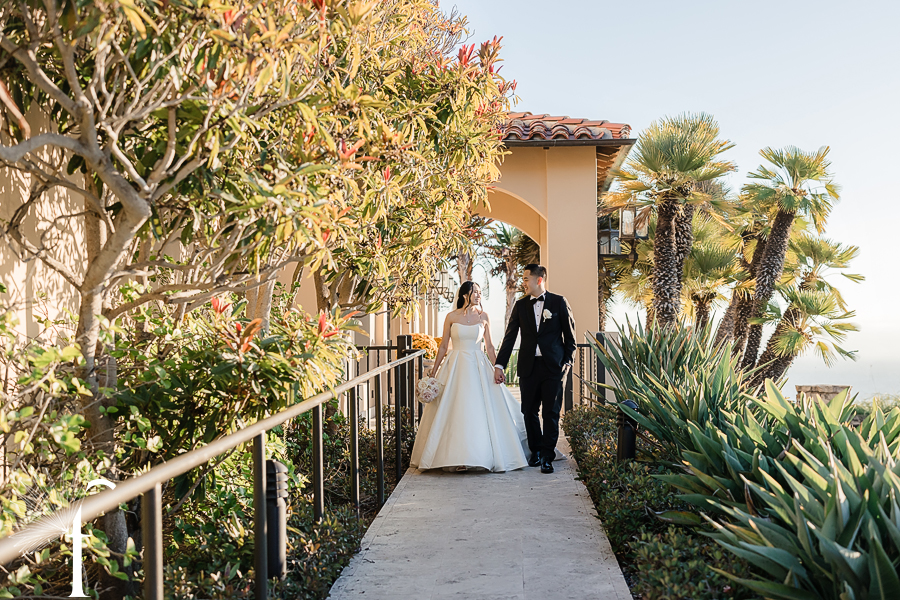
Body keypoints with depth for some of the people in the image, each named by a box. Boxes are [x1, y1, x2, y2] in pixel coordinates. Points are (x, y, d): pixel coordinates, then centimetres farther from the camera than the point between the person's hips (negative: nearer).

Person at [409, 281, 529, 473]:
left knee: (480, 411, -2)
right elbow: (443, 346, 5)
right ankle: (454, 457, 5)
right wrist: (433, 372, 3)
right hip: (456, 367, -1)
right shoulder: (452, 317, 1)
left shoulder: (483, 316, 5)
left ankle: (481, 455, 7)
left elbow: (489, 346, 9)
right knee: (454, 412, -2)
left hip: (478, 367, 1)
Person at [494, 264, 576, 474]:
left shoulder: (559, 302, 1)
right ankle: (536, 451, 23)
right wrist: (499, 365, -3)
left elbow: (570, 335, 3)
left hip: (553, 367, -3)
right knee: (529, 412, 7)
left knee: (551, 413, -1)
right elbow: (509, 337, 5)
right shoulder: (520, 305, 8)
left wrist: (567, 363, -4)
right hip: (528, 367, 3)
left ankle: (547, 457, 6)